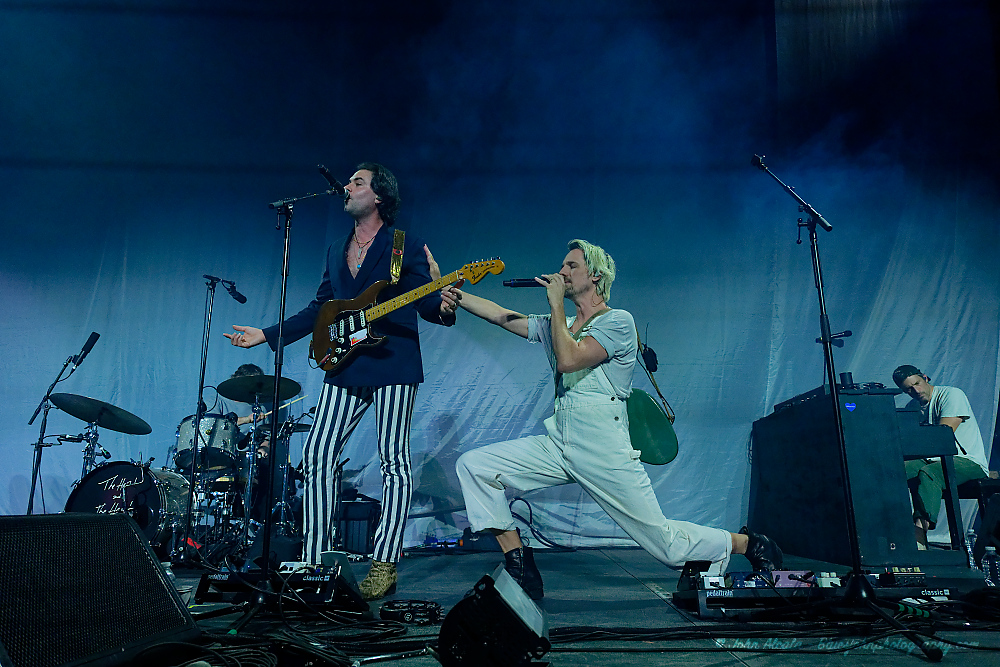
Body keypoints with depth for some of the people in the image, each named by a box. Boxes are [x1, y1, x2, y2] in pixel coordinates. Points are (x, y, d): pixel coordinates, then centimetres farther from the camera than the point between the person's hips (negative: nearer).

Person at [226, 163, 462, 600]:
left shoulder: (407, 247, 2)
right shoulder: (336, 252, 19)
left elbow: (424, 303, -3)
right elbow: (318, 310, 21)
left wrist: (443, 306, -26)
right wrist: (267, 335, 17)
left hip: (392, 365, -6)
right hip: (345, 369, 6)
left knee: (394, 462, -4)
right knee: (317, 458, 2)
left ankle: (384, 565, 3)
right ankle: (315, 559, 12)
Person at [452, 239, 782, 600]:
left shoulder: (618, 321, -6)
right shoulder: (558, 325, 17)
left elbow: (569, 360, -20)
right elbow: (500, 314, 15)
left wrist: (556, 303, -10)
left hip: (603, 451, -7)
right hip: (557, 445, 7)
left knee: (670, 546, -2)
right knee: (472, 465, -6)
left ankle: (750, 544, 27)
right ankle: (521, 572, 1)